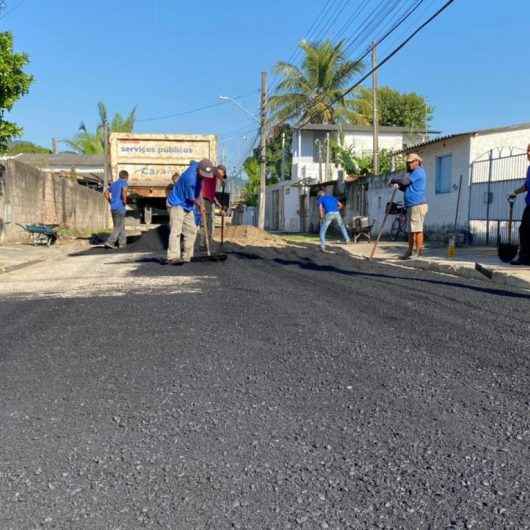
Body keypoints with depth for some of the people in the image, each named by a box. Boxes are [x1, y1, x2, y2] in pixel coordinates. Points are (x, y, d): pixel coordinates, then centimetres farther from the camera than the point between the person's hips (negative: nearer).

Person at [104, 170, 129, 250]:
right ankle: (110, 242, -11)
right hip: (120, 208, -7)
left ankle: (122, 243, 15)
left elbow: (106, 193, 20)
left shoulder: (113, 183, 17)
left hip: (113, 208, 7)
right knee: (118, 227, -3)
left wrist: (111, 202, 17)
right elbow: (124, 190, -27)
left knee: (121, 226, 14)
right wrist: (125, 201, -15)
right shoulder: (123, 182, -5)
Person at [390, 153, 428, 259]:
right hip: (412, 206, 10)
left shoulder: (418, 171, -8)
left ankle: (419, 253, -8)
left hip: (417, 205, -10)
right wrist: (398, 186, 5)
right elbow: (407, 188, 25)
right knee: (411, 230, 13)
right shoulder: (414, 172, 24)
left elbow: (404, 181, -19)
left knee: (417, 230, -10)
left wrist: (393, 180, -2)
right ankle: (409, 252, 18)